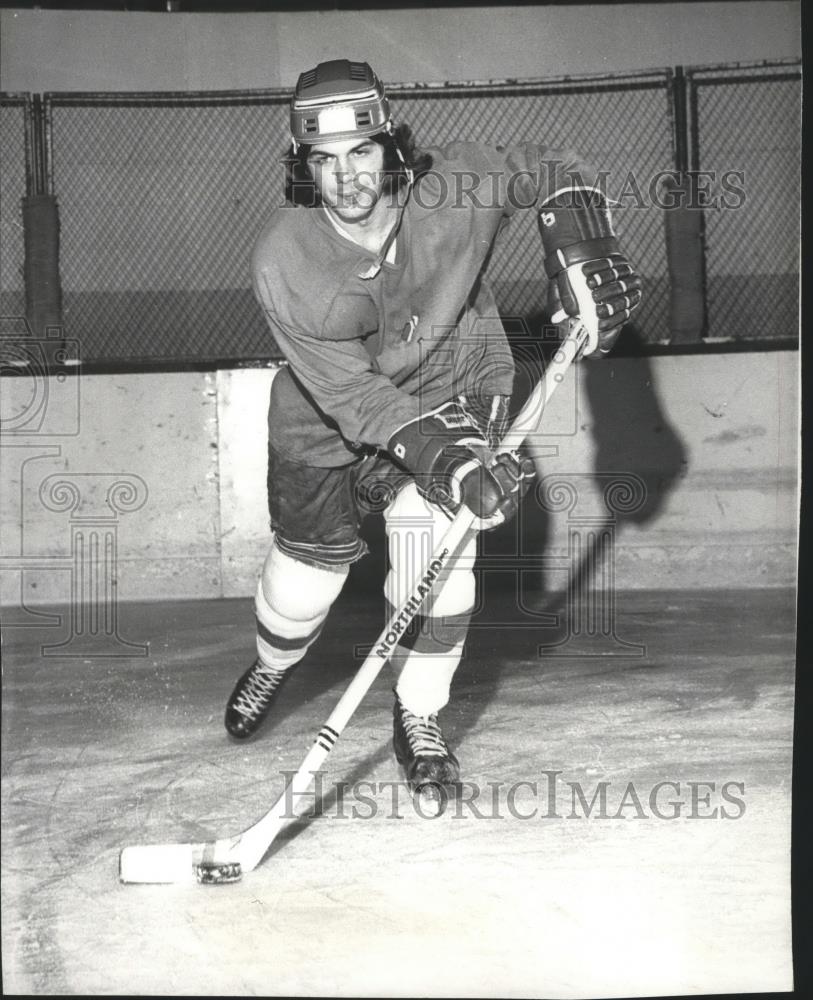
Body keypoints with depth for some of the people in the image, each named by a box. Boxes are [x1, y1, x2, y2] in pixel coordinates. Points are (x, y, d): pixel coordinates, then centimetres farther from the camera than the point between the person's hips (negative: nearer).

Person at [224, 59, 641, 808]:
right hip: (327, 417, 0)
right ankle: (270, 670, 44)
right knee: (305, 570, 7)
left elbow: (554, 173, -6)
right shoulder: (283, 262, -30)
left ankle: (420, 720, 3)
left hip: (454, 387, 1)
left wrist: (582, 248, -23)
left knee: (435, 545, -18)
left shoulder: (453, 189, -27)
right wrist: (447, 455, -43)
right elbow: (352, 396, -32)